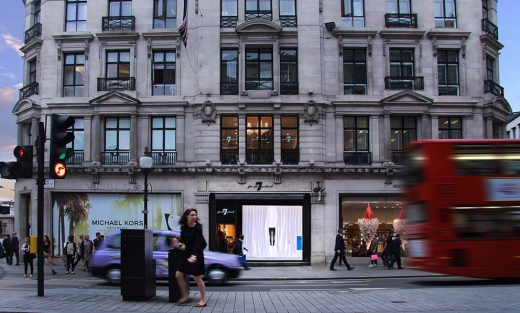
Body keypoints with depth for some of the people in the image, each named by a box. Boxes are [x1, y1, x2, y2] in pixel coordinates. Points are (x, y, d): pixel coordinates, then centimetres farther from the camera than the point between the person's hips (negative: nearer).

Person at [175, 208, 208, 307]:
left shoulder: (198, 227, -14)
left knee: (197, 278, -1)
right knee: (179, 275, 4)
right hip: (187, 253, 7)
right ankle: (185, 296, 17)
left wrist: (194, 255, -36)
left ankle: (203, 300, 10)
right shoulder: (184, 227, 5)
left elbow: (198, 243, -24)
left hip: (196, 254, -7)